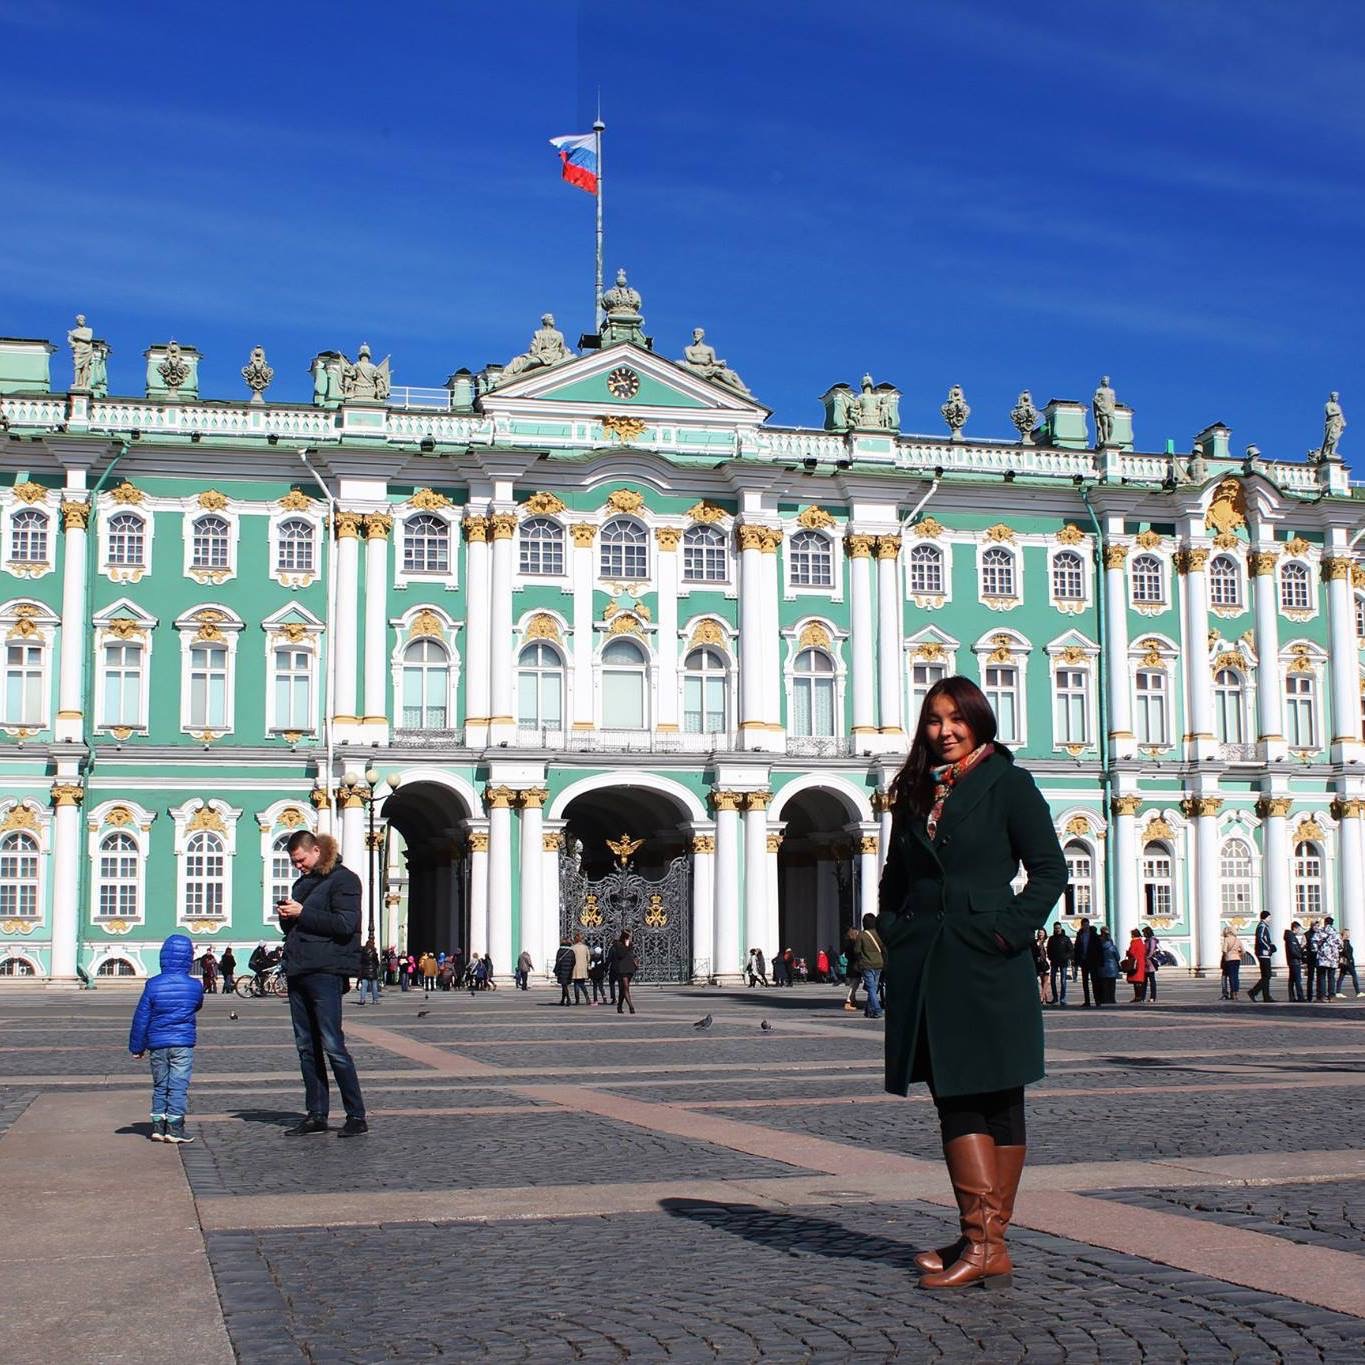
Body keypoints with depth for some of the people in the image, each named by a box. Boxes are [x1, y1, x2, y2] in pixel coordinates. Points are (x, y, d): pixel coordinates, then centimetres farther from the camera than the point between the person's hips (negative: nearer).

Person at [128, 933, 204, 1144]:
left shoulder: (153, 985, -5)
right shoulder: (195, 986, -4)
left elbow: (141, 1018, -1)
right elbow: (197, 1006, 15)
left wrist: (137, 1046, 7)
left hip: (157, 1043, 2)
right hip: (183, 1043, -1)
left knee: (159, 1085, 13)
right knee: (179, 1086, 0)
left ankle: (158, 1125, 14)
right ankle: (174, 1127, -3)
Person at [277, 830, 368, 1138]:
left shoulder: (343, 879, -4)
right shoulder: (303, 882, 21)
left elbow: (345, 924, -16)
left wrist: (302, 913, -14)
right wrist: (286, 915, 4)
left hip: (325, 970, -8)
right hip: (297, 970, 8)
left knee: (332, 1045, -10)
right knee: (306, 1046, 8)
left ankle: (357, 1116, -5)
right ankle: (316, 1115, 13)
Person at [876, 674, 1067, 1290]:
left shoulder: (1008, 784, -1)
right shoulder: (915, 793, 15)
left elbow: (1050, 869, -3)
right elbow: (894, 879, 23)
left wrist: (1008, 930, -11)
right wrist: (892, 932, 8)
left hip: (987, 965, -5)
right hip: (923, 967, 5)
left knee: (996, 1102, 0)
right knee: (953, 1100, 3)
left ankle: (986, 1241, 2)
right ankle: (984, 1243, 7)